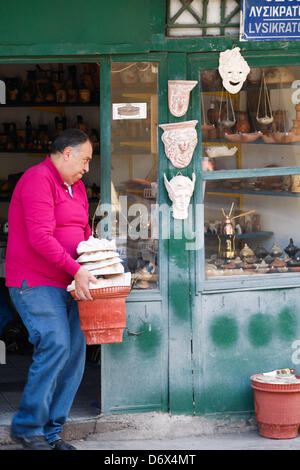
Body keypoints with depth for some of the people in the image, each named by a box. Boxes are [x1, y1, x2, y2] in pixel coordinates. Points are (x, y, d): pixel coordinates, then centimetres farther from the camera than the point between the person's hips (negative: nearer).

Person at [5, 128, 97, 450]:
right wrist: (76, 270, -23)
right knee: (55, 346, -18)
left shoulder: (76, 187, 19)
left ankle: (50, 432, 10)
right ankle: (27, 427, -5)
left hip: (66, 284, 9)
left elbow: (83, 235, 25)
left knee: (75, 351, 3)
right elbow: (40, 237, -21)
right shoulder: (38, 180, -12)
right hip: (34, 282, -9)